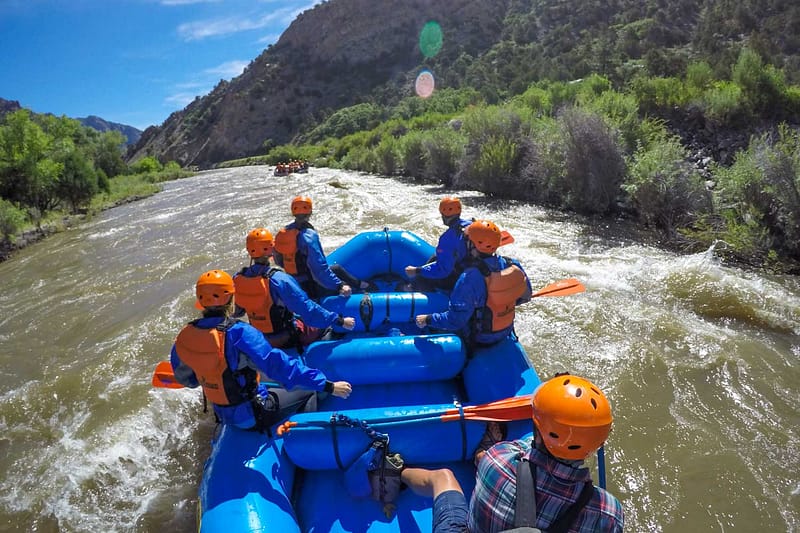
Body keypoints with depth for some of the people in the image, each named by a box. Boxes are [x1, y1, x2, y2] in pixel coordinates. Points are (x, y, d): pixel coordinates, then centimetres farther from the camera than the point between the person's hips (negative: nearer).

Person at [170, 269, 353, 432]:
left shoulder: (185, 336, -8)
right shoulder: (238, 332, -29)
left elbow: (184, 378, 9)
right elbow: (279, 365, -33)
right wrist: (328, 386, -31)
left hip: (223, 414, 7)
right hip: (253, 415, -7)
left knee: (276, 388, 29)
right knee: (308, 392, 10)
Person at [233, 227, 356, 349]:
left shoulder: (238, 279, -9)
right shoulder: (279, 279, -29)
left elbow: (237, 312, 8)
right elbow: (307, 309, -29)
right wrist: (340, 321, -23)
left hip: (258, 338, 7)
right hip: (288, 339, -7)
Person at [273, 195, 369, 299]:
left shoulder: (284, 232, 1)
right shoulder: (309, 235, -24)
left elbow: (280, 262, 13)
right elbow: (319, 267, -30)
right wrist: (339, 286, -30)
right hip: (311, 289, -9)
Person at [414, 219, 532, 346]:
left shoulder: (470, 278, -32)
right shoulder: (513, 265, -15)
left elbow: (455, 320, -30)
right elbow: (525, 296, 1)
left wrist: (428, 320, -16)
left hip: (478, 339, -6)